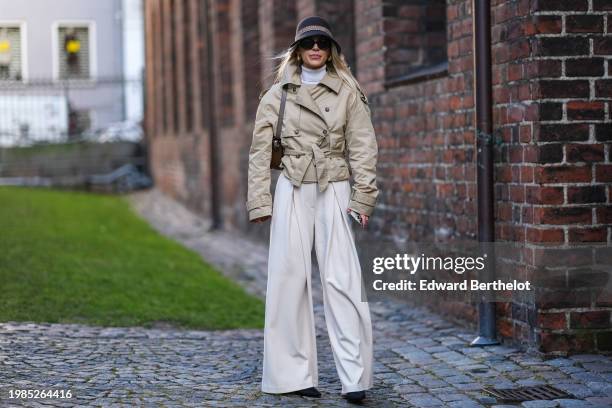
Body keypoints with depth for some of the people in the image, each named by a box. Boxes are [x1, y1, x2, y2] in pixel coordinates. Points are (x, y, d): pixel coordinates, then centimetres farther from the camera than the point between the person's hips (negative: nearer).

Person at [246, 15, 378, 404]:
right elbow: (260, 151, 7)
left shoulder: (349, 92, 5)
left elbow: (362, 148, 2)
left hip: (334, 192, -1)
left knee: (342, 280, -8)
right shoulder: (277, 94, 7)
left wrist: (363, 197, -7)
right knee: (290, 280, 1)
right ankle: (295, 374, 9)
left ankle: (355, 378, -8)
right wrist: (260, 201, 0)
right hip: (292, 193, 1)